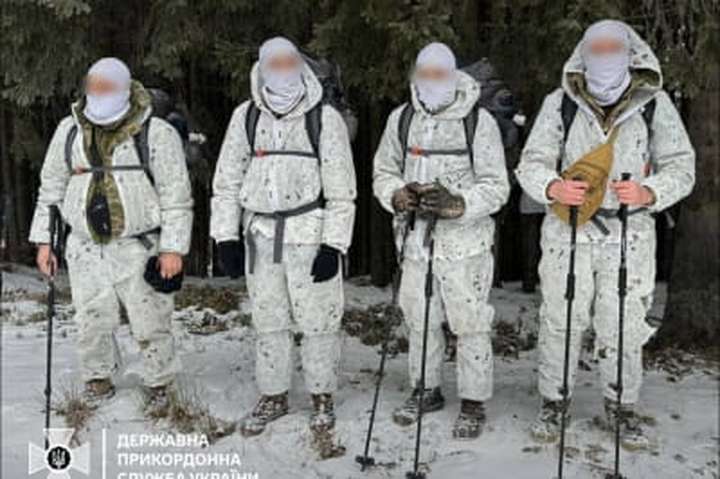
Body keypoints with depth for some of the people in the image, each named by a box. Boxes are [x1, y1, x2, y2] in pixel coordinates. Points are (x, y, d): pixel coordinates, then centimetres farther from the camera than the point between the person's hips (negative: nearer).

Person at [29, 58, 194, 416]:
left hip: (140, 249, -3)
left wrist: (173, 248, -10)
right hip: (86, 250, 3)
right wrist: (44, 241, 10)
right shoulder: (69, 131, 5)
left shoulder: (156, 134, -8)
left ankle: (158, 384, 24)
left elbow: (176, 197, -6)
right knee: (92, 323, 10)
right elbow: (50, 190, 13)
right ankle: (97, 377, 34)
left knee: (150, 325, 4)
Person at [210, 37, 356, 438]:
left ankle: (322, 397, 23)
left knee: (318, 321, 4)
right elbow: (227, 182, 8)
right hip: (261, 236, 4)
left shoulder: (325, 119, -6)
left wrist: (333, 246, -12)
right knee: (268, 321, 13)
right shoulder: (246, 117, 5)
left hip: (310, 236, -3)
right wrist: (227, 238, 3)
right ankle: (273, 397, 28)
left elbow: (341, 190, -7)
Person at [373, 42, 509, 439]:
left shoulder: (479, 121, -6)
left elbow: (496, 187, -7)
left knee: (470, 324, 2)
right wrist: (398, 195, -10)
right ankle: (427, 390, 33)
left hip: (464, 242, -4)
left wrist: (457, 203, -24)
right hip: (416, 239, 4)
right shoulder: (401, 119, 6)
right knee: (419, 321, 15)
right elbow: (383, 172, 12)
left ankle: (474, 402, 18)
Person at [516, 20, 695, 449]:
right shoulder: (560, 104, -3)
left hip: (630, 236, 0)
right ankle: (553, 401, 28)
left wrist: (649, 193, -22)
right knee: (560, 322, 8)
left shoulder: (655, 105, -2)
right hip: (568, 233, 0)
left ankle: (623, 406, 29)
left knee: (623, 326, 6)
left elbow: (681, 167, 0)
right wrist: (552, 187, -26)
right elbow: (531, 163, -3)